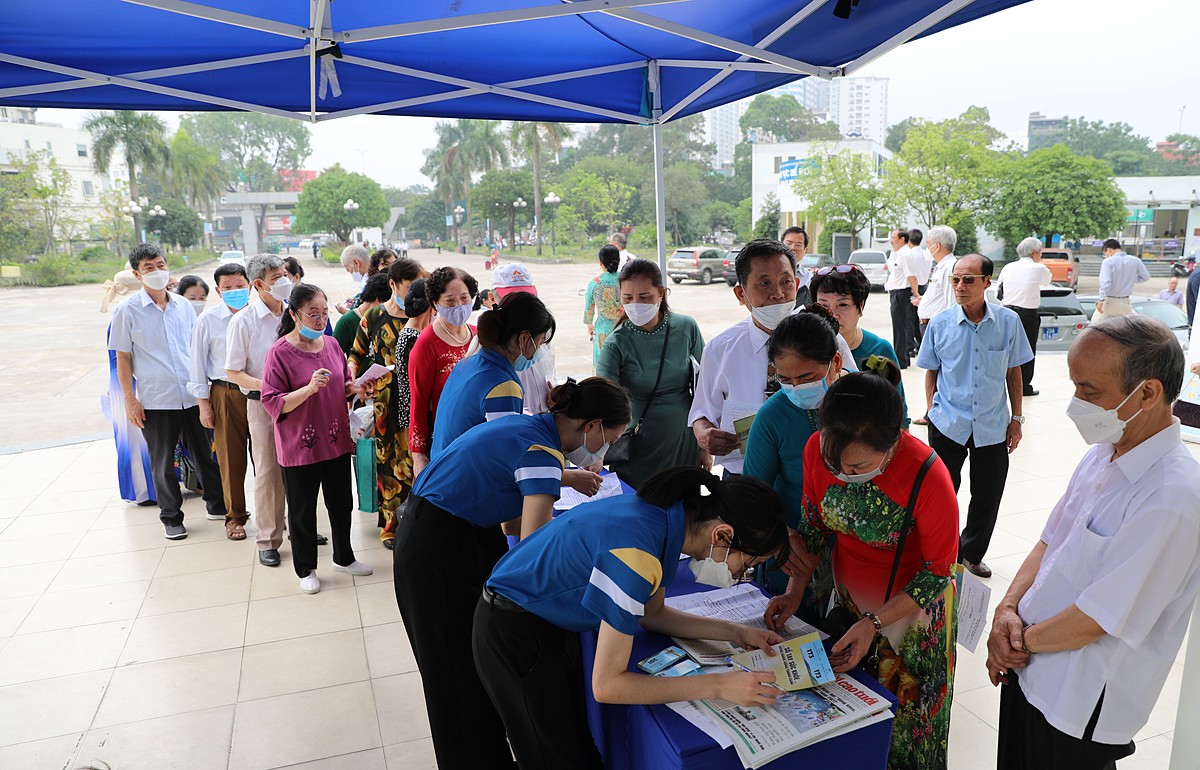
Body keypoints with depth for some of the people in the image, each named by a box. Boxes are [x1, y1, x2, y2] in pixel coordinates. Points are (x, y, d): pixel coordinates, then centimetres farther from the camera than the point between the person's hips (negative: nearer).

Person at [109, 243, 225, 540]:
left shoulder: (183, 305, 7)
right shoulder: (127, 311, -4)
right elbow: (123, 359, -1)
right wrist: (130, 399, -6)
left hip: (191, 396, 3)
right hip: (155, 401, -3)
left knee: (204, 454, 13)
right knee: (163, 463, 8)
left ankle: (218, 504, 28)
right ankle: (171, 518, 22)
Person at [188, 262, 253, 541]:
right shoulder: (208, 320, -2)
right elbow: (198, 364, 2)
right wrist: (203, 403, 0)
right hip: (226, 394, -1)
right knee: (230, 458, 8)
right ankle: (235, 516, 25)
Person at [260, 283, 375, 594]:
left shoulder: (331, 345, 4)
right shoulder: (280, 352, -13)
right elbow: (273, 403, -17)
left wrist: (354, 389, -5)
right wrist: (310, 388, -29)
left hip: (336, 440, 5)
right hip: (299, 447, -5)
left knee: (341, 502, 17)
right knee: (302, 510, 9)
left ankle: (343, 557, 37)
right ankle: (305, 569, 28)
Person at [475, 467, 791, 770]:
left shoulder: (667, 514, -10)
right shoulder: (634, 553, -36)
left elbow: (652, 613, 6)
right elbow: (606, 685, -29)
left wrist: (735, 632, -3)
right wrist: (718, 686, -27)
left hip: (552, 619, 8)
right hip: (513, 634, -8)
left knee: (581, 744, 20)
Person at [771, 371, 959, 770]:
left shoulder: (927, 478, -32)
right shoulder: (817, 449, -21)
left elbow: (937, 573, -18)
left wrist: (874, 623, -23)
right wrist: (794, 593, -11)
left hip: (911, 606, -3)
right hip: (846, 598, 4)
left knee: (904, 714, 18)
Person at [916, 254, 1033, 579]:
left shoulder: (1009, 322, -5)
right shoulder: (940, 324, -6)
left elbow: (1013, 371, 4)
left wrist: (1016, 418, 5)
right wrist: (932, 411, 1)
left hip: (993, 427, 1)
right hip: (947, 426, -1)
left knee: (988, 496, 12)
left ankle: (972, 553, 34)